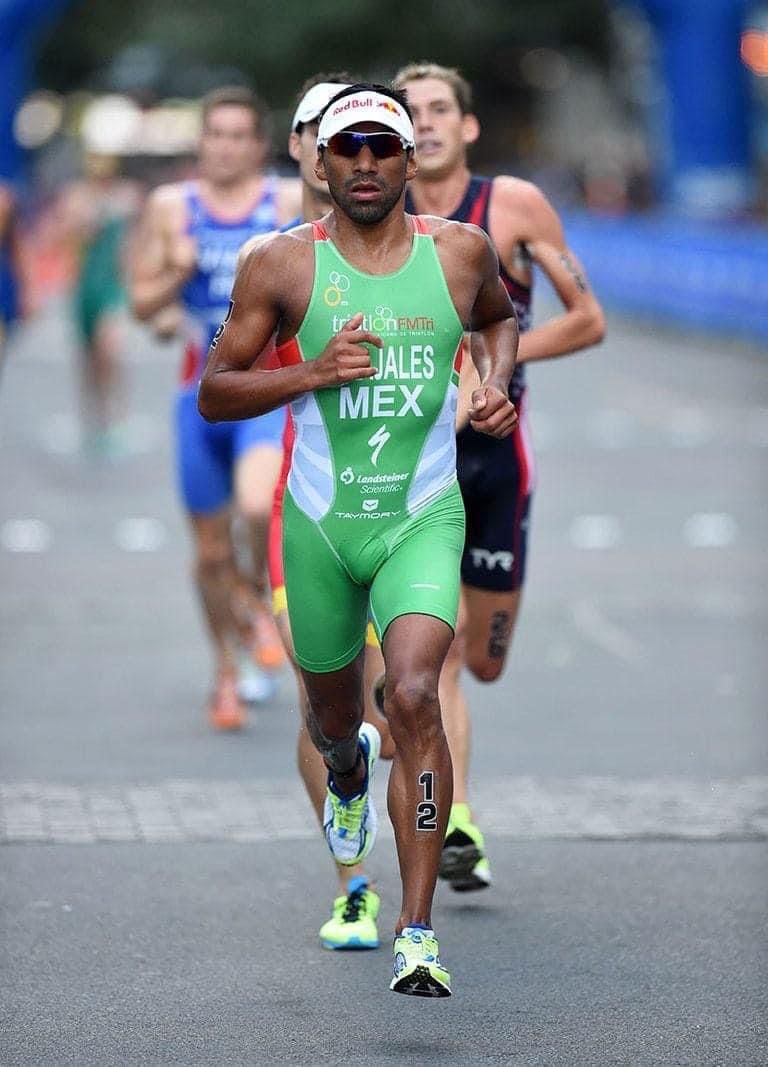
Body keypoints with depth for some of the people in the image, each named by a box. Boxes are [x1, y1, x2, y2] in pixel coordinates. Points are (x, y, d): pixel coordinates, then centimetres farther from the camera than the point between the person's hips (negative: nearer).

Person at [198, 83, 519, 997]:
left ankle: (417, 932, -19)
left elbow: (500, 317, 23)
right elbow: (213, 394, -3)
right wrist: (312, 372, -18)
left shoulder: (460, 251, -1)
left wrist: (497, 383, 2)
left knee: (413, 694, -22)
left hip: (423, 518, -1)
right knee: (333, 713, 18)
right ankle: (349, 774, 60)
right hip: (320, 520, 1)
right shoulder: (284, 263, -5)